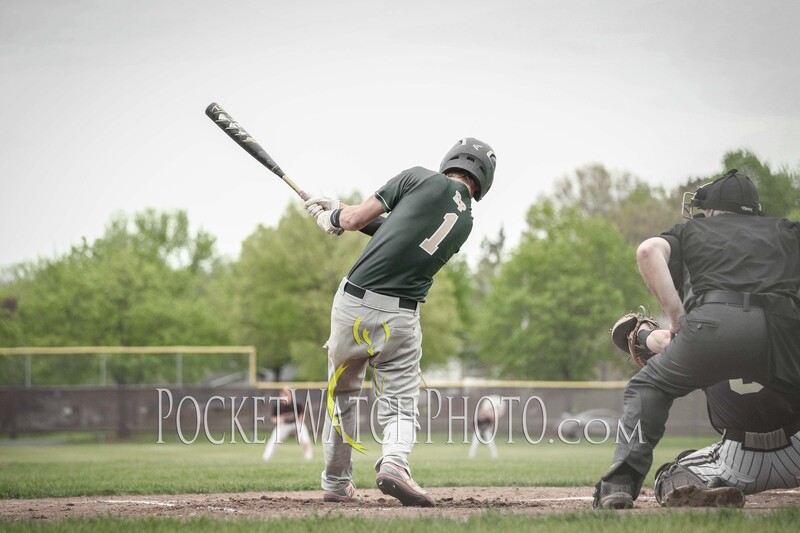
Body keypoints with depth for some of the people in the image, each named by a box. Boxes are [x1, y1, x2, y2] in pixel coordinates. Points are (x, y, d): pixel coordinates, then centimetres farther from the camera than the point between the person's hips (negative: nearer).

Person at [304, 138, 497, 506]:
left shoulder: (421, 179, 1)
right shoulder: (465, 223, 13)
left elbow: (355, 220, 1)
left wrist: (332, 218, 24)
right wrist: (339, 209, 29)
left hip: (353, 303, -1)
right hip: (400, 318, 1)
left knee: (341, 394, 19)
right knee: (401, 404, 9)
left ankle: (336, 483, 26)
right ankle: (394, 462, -22)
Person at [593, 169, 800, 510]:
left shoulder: (693, 230, 29)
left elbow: (649, 251, 8)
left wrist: (676, 315, 7)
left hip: (712, 321, 0)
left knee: (647, 388, 22)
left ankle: (621, 482, 6)